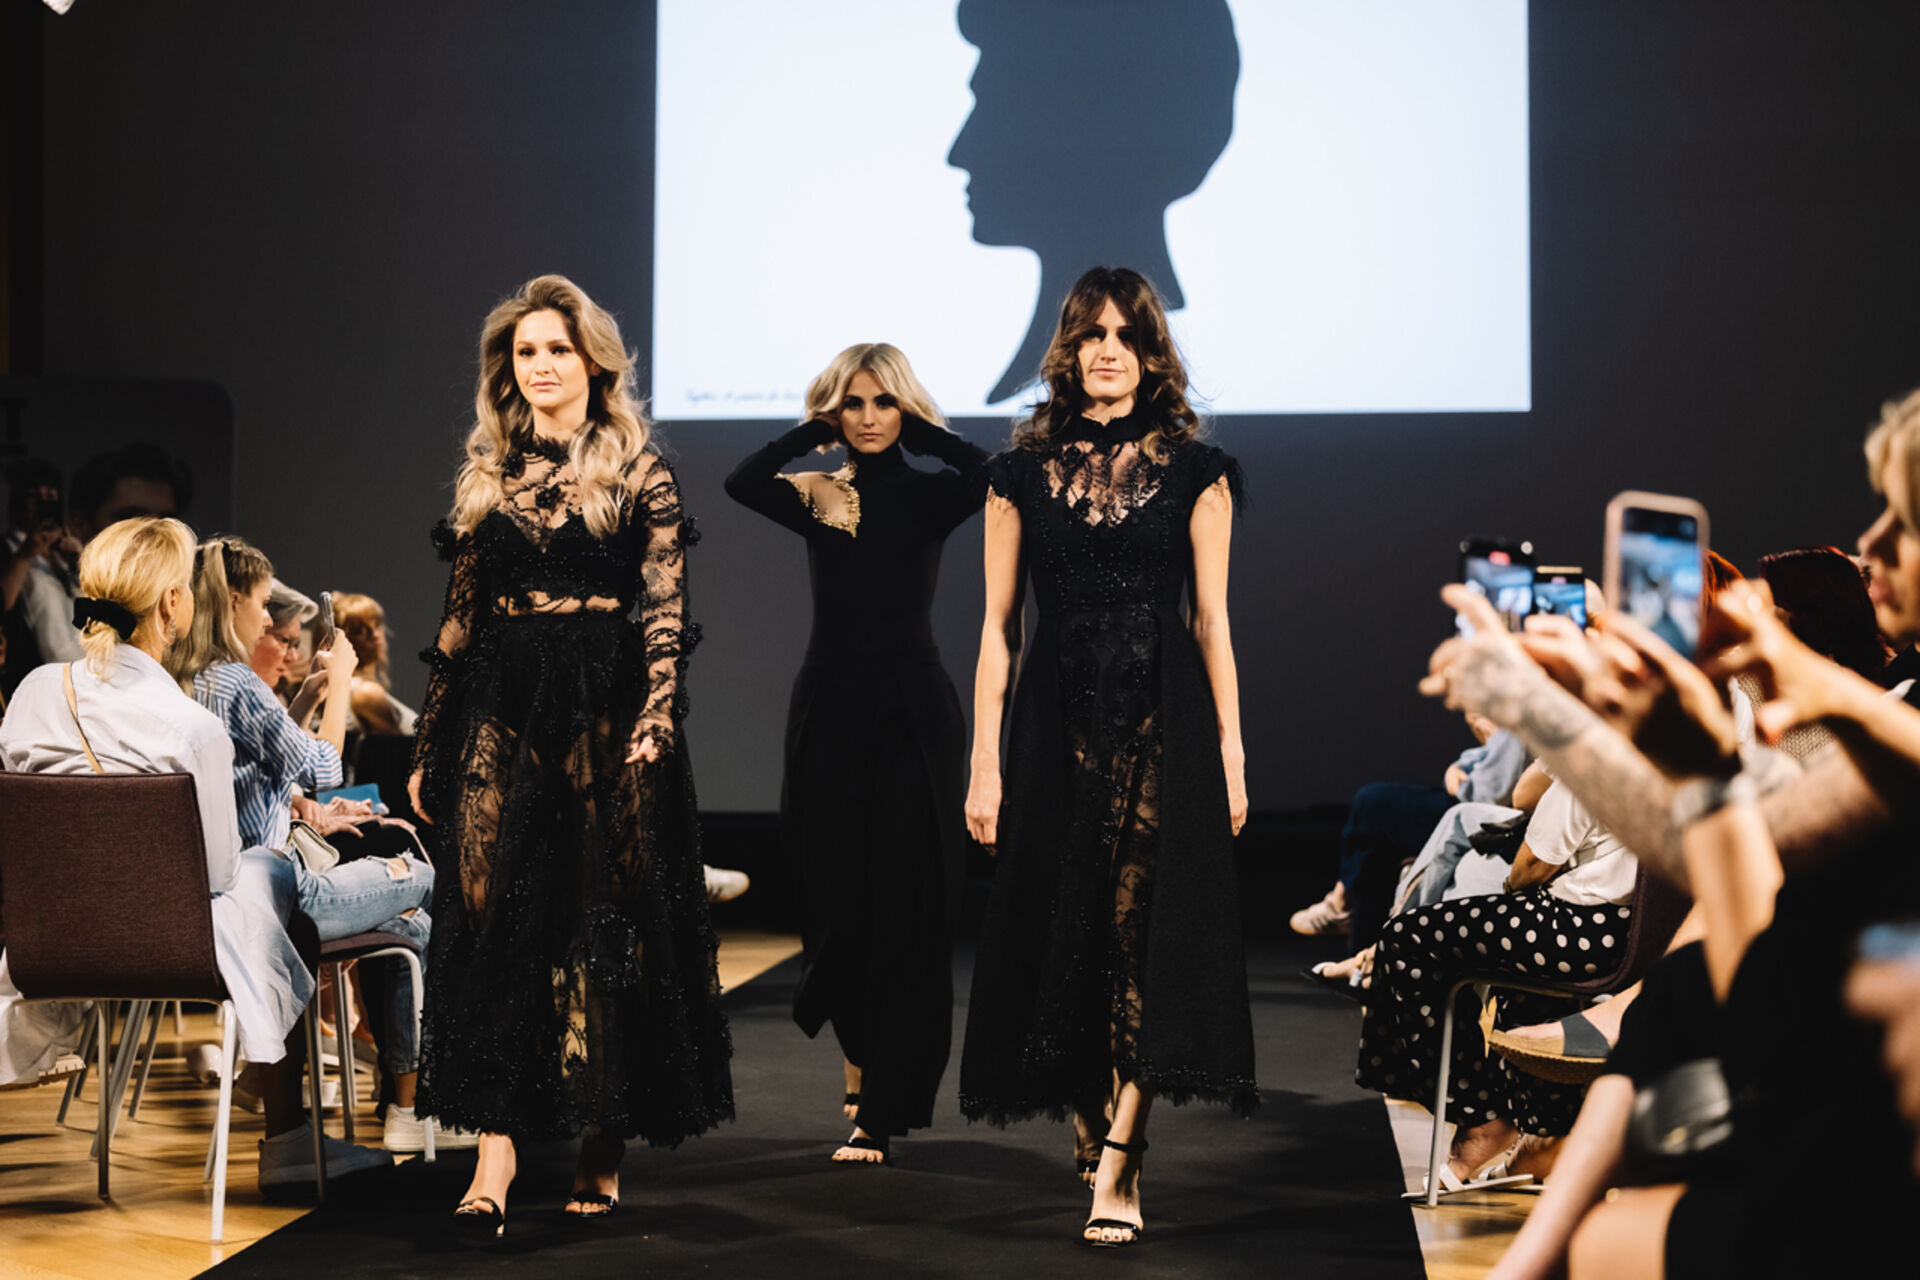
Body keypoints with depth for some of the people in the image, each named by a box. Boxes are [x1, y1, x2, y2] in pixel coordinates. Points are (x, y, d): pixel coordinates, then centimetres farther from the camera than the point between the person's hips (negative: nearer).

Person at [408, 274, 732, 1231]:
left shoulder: (638, 471, 1)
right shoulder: (489, 476, 12)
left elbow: (666, 612, -4)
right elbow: (460, 615, 14)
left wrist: (655, 724, -15)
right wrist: (430, 746, 12)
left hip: (603, 709, -3)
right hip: (500, 711, 3)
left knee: (603, 925, 2)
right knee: (494, 919, -5)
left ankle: (604, 1148, 11)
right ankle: (494, 1149, -8)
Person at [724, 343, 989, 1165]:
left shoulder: (930, 496, 2)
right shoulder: (816, 501, 6)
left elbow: (988, 476, -21)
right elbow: (741, 482, -14)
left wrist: (922, 430, -6)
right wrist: (816, 429, -3)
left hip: (913, 715, -2)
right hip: (830, 711, 2)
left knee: (907, 908, -4)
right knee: (837, 902, 6)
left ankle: (882, 1110, -1)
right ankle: (861, 1049, 34)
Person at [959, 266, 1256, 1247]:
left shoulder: (1193, 469, 5)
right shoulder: (1024, 471, 7)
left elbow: (1212, 618, 4)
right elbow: (997, 625, 6)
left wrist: (1230, 748, -2)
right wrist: (985, 759, 1)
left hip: (1164, 721, -1)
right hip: (1058, 717, 2)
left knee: (1145, 930, -10)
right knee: (1064, 933, 3)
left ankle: (1114, 1166, -11)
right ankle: (1097, 1139, 16)